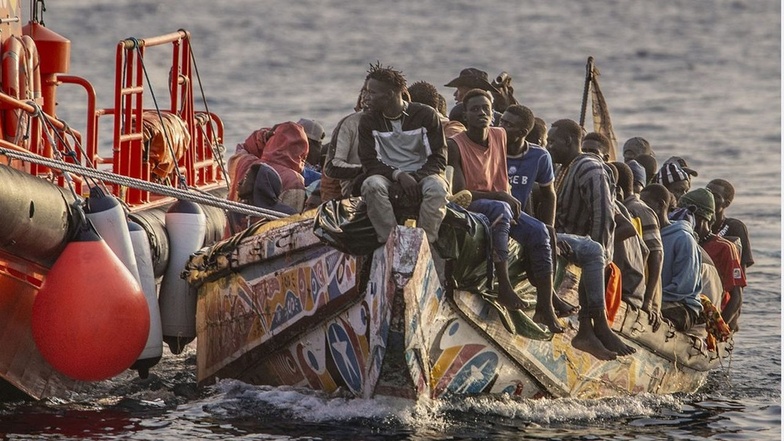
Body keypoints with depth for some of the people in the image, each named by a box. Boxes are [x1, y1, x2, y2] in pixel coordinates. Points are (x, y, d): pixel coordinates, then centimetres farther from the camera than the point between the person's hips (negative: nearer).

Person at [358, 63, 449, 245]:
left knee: (437, 188, -36)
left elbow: (438, 159, -3)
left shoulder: (426, 115, -2)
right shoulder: (368, 120, 3)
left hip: (421, 175, -1)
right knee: (372, 185, -34)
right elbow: (370, 162, -2)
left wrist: (415, 179, -19)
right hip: (388, 177, 1)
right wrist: (399, 176, -19)